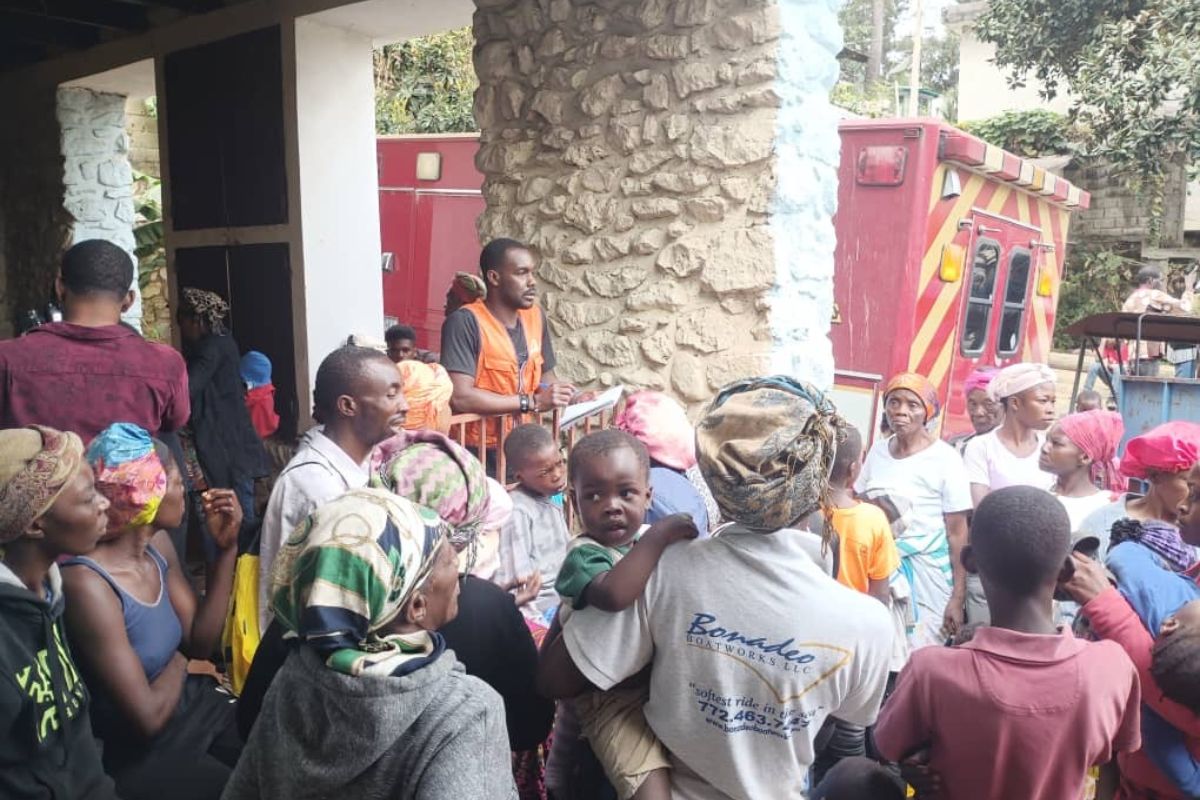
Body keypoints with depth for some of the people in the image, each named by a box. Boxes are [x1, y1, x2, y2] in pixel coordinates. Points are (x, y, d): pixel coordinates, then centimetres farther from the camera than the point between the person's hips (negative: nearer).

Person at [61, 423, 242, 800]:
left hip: (195, 706, 7)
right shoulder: (87, 583, -27)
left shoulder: (157, 545, -2)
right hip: (141, 753, -7)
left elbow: (201, 642, 2)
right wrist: (180, 658, -6)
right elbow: (149, 717, -26)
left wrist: (227, 548, -7)